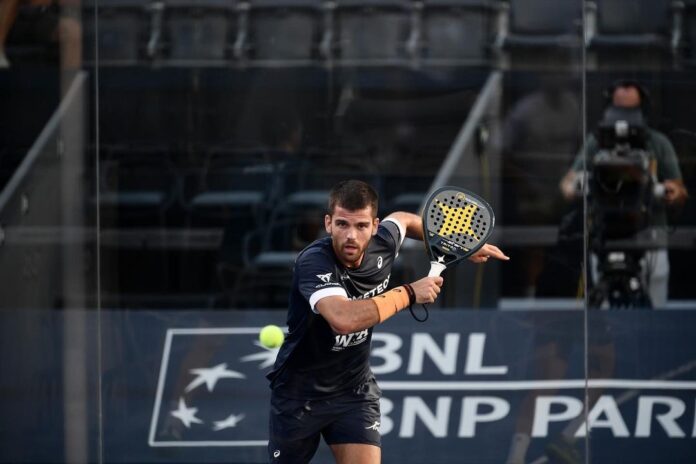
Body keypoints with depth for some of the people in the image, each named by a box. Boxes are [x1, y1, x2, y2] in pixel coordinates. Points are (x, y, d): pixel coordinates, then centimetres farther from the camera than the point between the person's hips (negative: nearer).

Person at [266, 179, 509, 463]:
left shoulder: (382, 246, -12)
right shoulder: (314, 262, -31)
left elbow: (403, 220, 15)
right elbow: (344, 319, -49)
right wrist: (409, 293, -39)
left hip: (354, 390, 4)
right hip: (299, 393, -4)